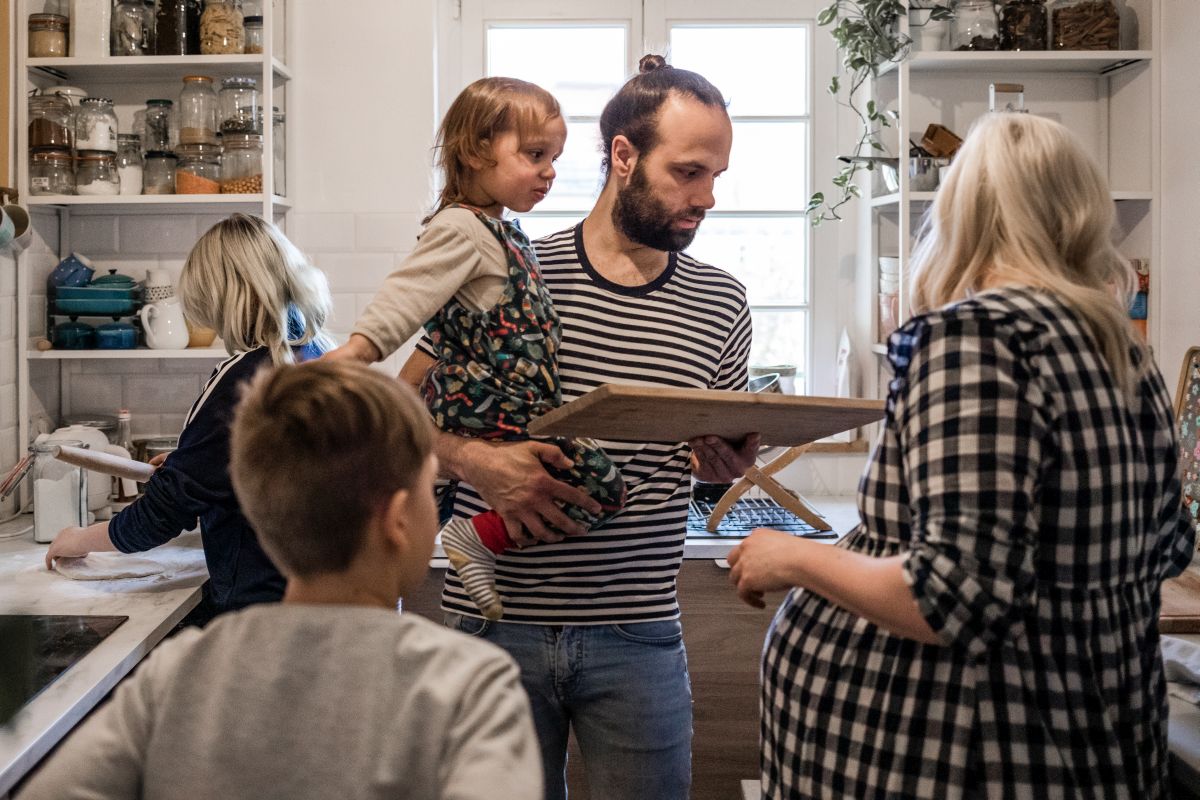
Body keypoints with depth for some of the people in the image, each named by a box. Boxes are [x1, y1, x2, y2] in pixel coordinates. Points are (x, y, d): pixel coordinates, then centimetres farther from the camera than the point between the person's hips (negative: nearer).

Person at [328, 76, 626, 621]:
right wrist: (361, 346, -40)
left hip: (514, 407, 10)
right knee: (600, 485, -15)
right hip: (489, 410, -10)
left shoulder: (502, 235, 18)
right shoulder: (460, 228, -12)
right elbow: (408, 291, -23)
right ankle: (480, 539, -6)